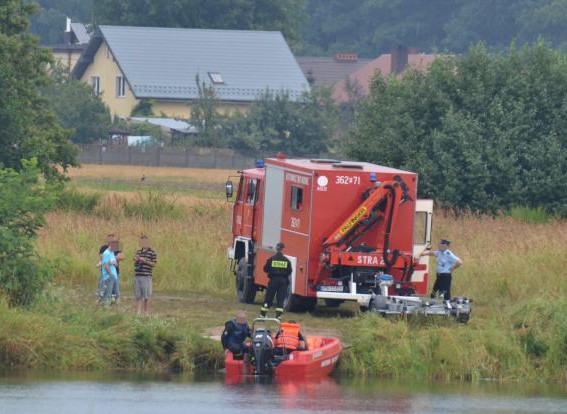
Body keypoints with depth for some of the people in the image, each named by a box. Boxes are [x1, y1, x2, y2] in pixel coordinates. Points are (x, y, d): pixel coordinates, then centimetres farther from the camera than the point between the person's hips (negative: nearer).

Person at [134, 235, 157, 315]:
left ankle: (147, 312, 3)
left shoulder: (152, 253, -2)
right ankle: (138, 312, 8)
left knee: (147, 296, -2)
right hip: (137, 276, 6)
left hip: (146, 276, -6)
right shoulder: (138, 252, 16)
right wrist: (136, 260, 0)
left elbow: (154, 264, -6)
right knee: (138, 296, 6)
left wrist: (145, 261, -15)